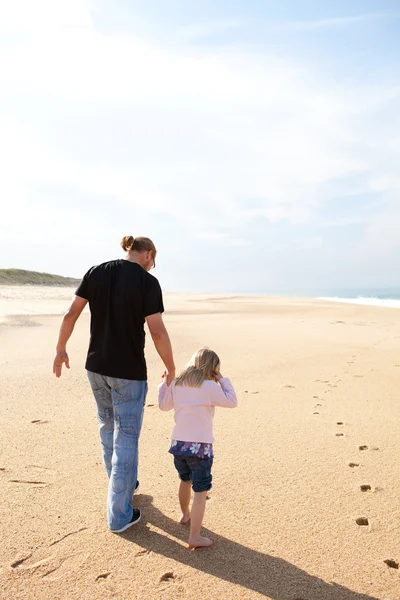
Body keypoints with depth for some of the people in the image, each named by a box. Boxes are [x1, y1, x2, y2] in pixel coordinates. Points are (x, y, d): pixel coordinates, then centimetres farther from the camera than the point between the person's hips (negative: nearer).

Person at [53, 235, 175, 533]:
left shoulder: (96, 272, 1)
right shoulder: (148, 282, -12)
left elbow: (71, 314, 2)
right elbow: (158, 332, -16)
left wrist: (61, 349, 14)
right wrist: (171, 368, -3)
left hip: (96, 366, 6)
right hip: (129, 372, -5)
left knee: (108, 427, 24)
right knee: (126, 438, 7)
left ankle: (121, 485, 45)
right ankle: (119, 515, 17)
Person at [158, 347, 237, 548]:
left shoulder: (176, 384, 5)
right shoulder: (209, 386, -12)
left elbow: (164, 405, 18)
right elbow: (232, 402, -5)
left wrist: (165, 383, 25)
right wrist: (223, 380, 1)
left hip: (178, 443, 6)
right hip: (200, 445, -6)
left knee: (185, 481, 28)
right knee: (201, 491, 3)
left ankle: (185, 514, 49)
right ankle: (194, 537, 3)